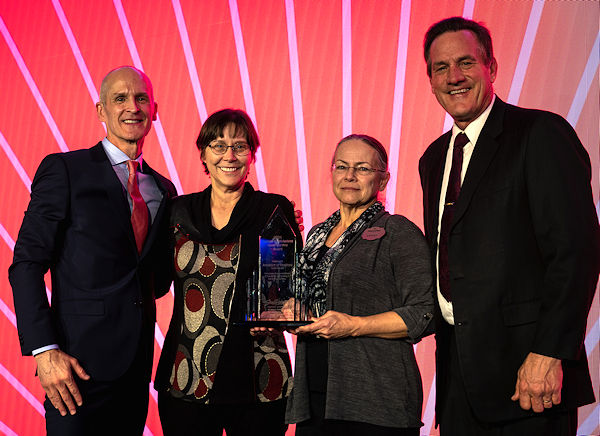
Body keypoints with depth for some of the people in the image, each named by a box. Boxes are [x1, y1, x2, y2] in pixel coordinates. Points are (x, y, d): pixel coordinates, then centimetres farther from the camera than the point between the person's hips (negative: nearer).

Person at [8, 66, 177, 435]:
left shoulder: (163, 189, 14)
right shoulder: (64, 170, -3)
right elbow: (26, 264, -8)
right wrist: (45, 350, -17)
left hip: (137, 366, 5)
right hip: (82, 363, -5)